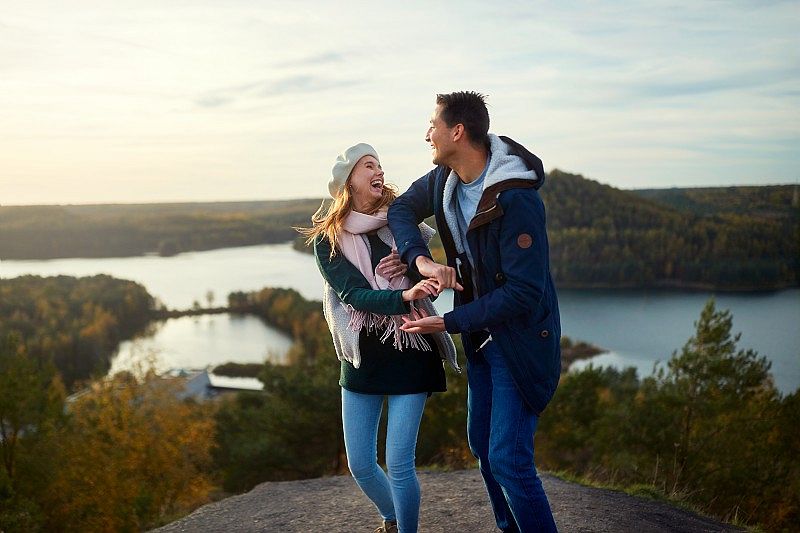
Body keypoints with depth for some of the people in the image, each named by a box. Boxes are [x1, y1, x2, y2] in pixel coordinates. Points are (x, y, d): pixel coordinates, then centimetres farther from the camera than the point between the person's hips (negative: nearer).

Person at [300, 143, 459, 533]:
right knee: (360, 465, 9)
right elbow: (354, 295, -16)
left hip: (409, 352, -1)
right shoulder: (328, 239, -2)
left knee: (399, 463, -6)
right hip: (362, 357, 1)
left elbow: (428, 281, 1)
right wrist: (405, 295, -31)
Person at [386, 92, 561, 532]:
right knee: (482, 445, 18)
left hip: (520, 337, -9)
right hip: (480, 335, 9)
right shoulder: (445, 178, -4)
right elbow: (402, 208, 9)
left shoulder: (517, 201, -29)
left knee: (508, 459, -11)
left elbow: (524, 292, -29)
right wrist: (420, 259, -12)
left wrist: (448, 323, -24)